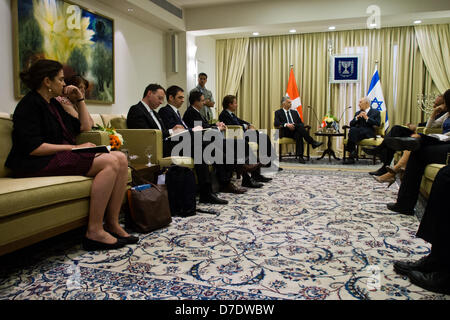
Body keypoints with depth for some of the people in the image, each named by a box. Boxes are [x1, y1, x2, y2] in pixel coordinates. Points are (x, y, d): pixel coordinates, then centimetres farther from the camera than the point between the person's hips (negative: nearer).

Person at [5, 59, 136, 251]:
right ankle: (94, 231, -26)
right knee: (110, 162, -27)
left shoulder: (53, 104, 23)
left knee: (121, 158, -11)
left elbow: (84, 127, 27)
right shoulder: (30, 104, -5)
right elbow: (33, 147, -17)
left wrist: (79, 100, 19)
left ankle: (112, 224, -14)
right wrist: (73, 148, -17)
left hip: (63, 156, 9)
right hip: (39, 163, -9)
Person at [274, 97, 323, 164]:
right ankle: (312, 142, -34)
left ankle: (300, 157, -45)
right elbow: (276, 124, -5)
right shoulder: (278, 112, 13)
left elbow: (301, 123, 18)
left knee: (298, 135, -36)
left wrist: (295, 126, -8)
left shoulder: (294, 112, 26)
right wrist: (286, 124, -23)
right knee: (299, 126, -33)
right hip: (286, 132, -3)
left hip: (296, 131, 3)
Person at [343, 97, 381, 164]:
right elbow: (351, 124, 14)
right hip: (358, 132, 4)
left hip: (368, 133, -4)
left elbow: (377, 124, -5)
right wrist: (357, 117, -2)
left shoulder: (376, 112, 13)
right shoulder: (358, 113, 26)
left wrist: (367, 118, -9)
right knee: (352, 129, -33)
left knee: (353, 130, -33)